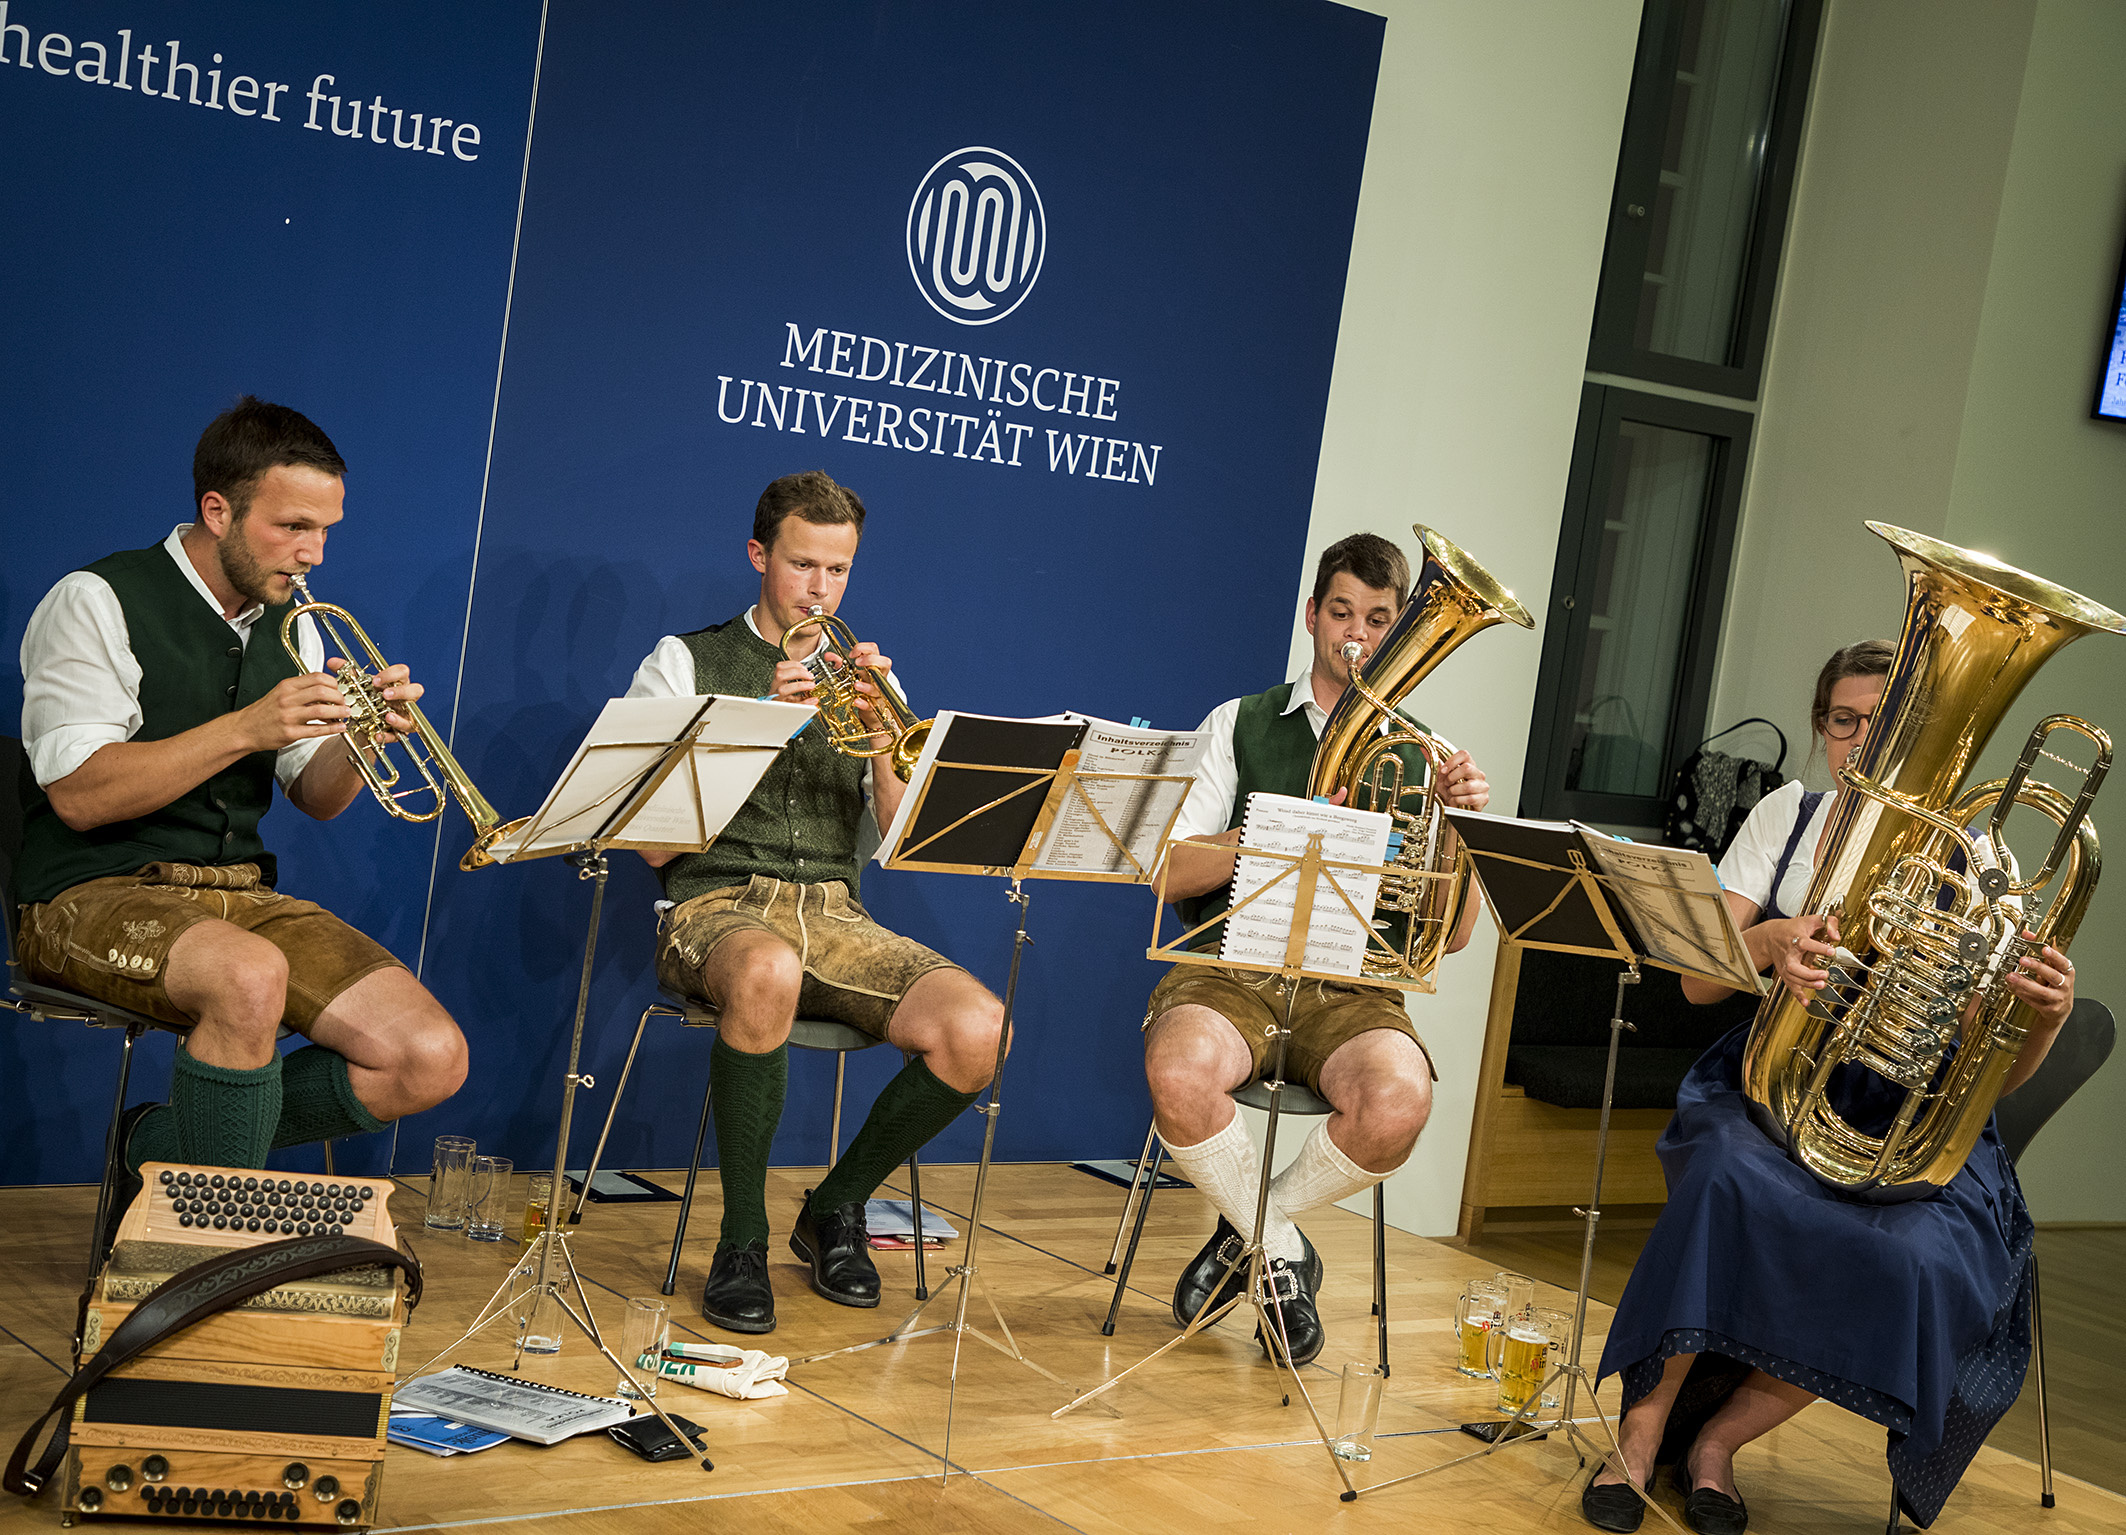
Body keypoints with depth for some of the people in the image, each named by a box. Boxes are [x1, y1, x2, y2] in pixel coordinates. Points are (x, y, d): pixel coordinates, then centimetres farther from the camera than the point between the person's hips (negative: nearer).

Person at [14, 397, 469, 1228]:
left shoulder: (289, 623, 13)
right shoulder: (98, 604, -8)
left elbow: (316, 799, 14)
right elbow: (79, 796, -17)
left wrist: (355, 738, -8)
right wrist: (246, 728, -23)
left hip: (240, 891, 7)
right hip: (97, 894, -7)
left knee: (429, 1061, -13)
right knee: (251, 976, -40)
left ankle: (162, 1145, 4)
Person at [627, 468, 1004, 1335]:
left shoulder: (864, 681, 19)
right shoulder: (686, 663, 8)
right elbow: (656, 845, -3)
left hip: (836, 915, 4)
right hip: (718, 906, -4)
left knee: (978, 1031, -24)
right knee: (768, 973, -42)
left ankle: (837, 1207, 2)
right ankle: (742, 1240, -22)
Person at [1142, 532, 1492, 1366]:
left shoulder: (1417, 757, 15)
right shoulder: (1241, 725, 14)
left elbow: (1450, 936, 9)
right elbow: (1170, 875, 3)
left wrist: (1462, 824, -7)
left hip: (1351, 987, 1)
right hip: (1234, 967, -1)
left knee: (1399, 1103, -34)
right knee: (1181, 1075, -36)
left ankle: (1246, 1229, -2)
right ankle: (1281, 1255, -6)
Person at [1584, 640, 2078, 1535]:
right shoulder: (1786, 818, 6)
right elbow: (1698, 983, 0)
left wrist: (2046, 1020, -23)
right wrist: (1768, 940, -22)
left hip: (1903, 1123, -1)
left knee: (1919, 1263, -32)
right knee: (1731, 1179, -34)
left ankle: (1718, 1442, -12)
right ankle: (1643, 1431, -19)